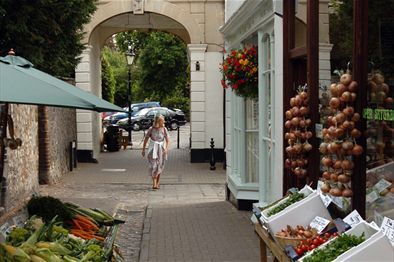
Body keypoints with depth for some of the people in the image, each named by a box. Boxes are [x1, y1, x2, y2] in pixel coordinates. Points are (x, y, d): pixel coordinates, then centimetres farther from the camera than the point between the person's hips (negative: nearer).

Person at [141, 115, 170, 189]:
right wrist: (143, 150, 4)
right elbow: (146, 139, 2)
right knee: (153, 166, -11)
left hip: (161, 149, 2)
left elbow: (167, 140, -6)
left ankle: (158, 182, 24)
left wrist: (166, 148, -22)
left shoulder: (164, 129, -3)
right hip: (153, 149, -2)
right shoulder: (151, 129, -6)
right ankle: (154, 184, -15)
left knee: (159, 166, 9)